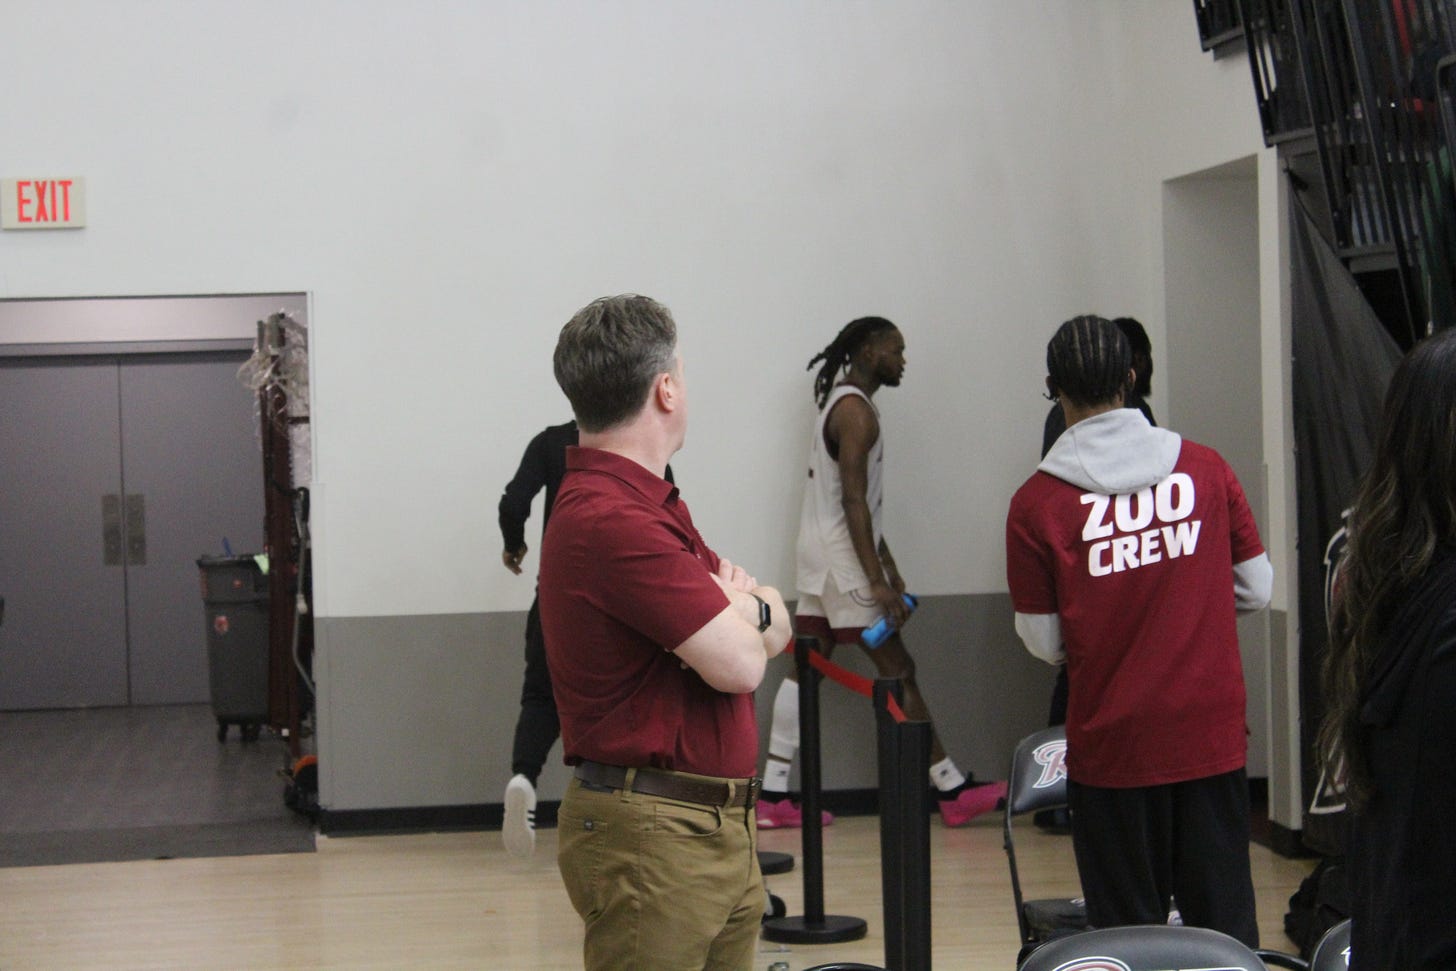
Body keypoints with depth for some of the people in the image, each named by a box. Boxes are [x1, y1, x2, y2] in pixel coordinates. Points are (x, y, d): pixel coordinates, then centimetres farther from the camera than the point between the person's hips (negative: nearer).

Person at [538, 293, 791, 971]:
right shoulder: (610, 520, -20)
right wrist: (740, 608, 2)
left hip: (719, 829, 10)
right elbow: (738, 663, -21)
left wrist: (745, 608, -9)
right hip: (651, 837, -10)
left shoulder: (652, 507, 15)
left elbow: (774, 628, 15)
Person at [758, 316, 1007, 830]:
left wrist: (889, 566, 21)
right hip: (841, 557, -10)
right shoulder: (856, 411, -14)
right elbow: (853, 502, -20)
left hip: (819, 554, 10)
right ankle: (952, 791, -2)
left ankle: (774, 797, 5)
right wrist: (877, 581, -22)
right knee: (898, 673, -6)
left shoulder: (838, 403, 18)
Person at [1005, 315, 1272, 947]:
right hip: (1212, 739, 2)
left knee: (1130, 937, 8)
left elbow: (1043, 642, -4)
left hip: (1111, 746, -2)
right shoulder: (1206, 469, -2)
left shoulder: (1037, 503, -10)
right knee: (1225, 926, 11)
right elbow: (1257, 589, 5)